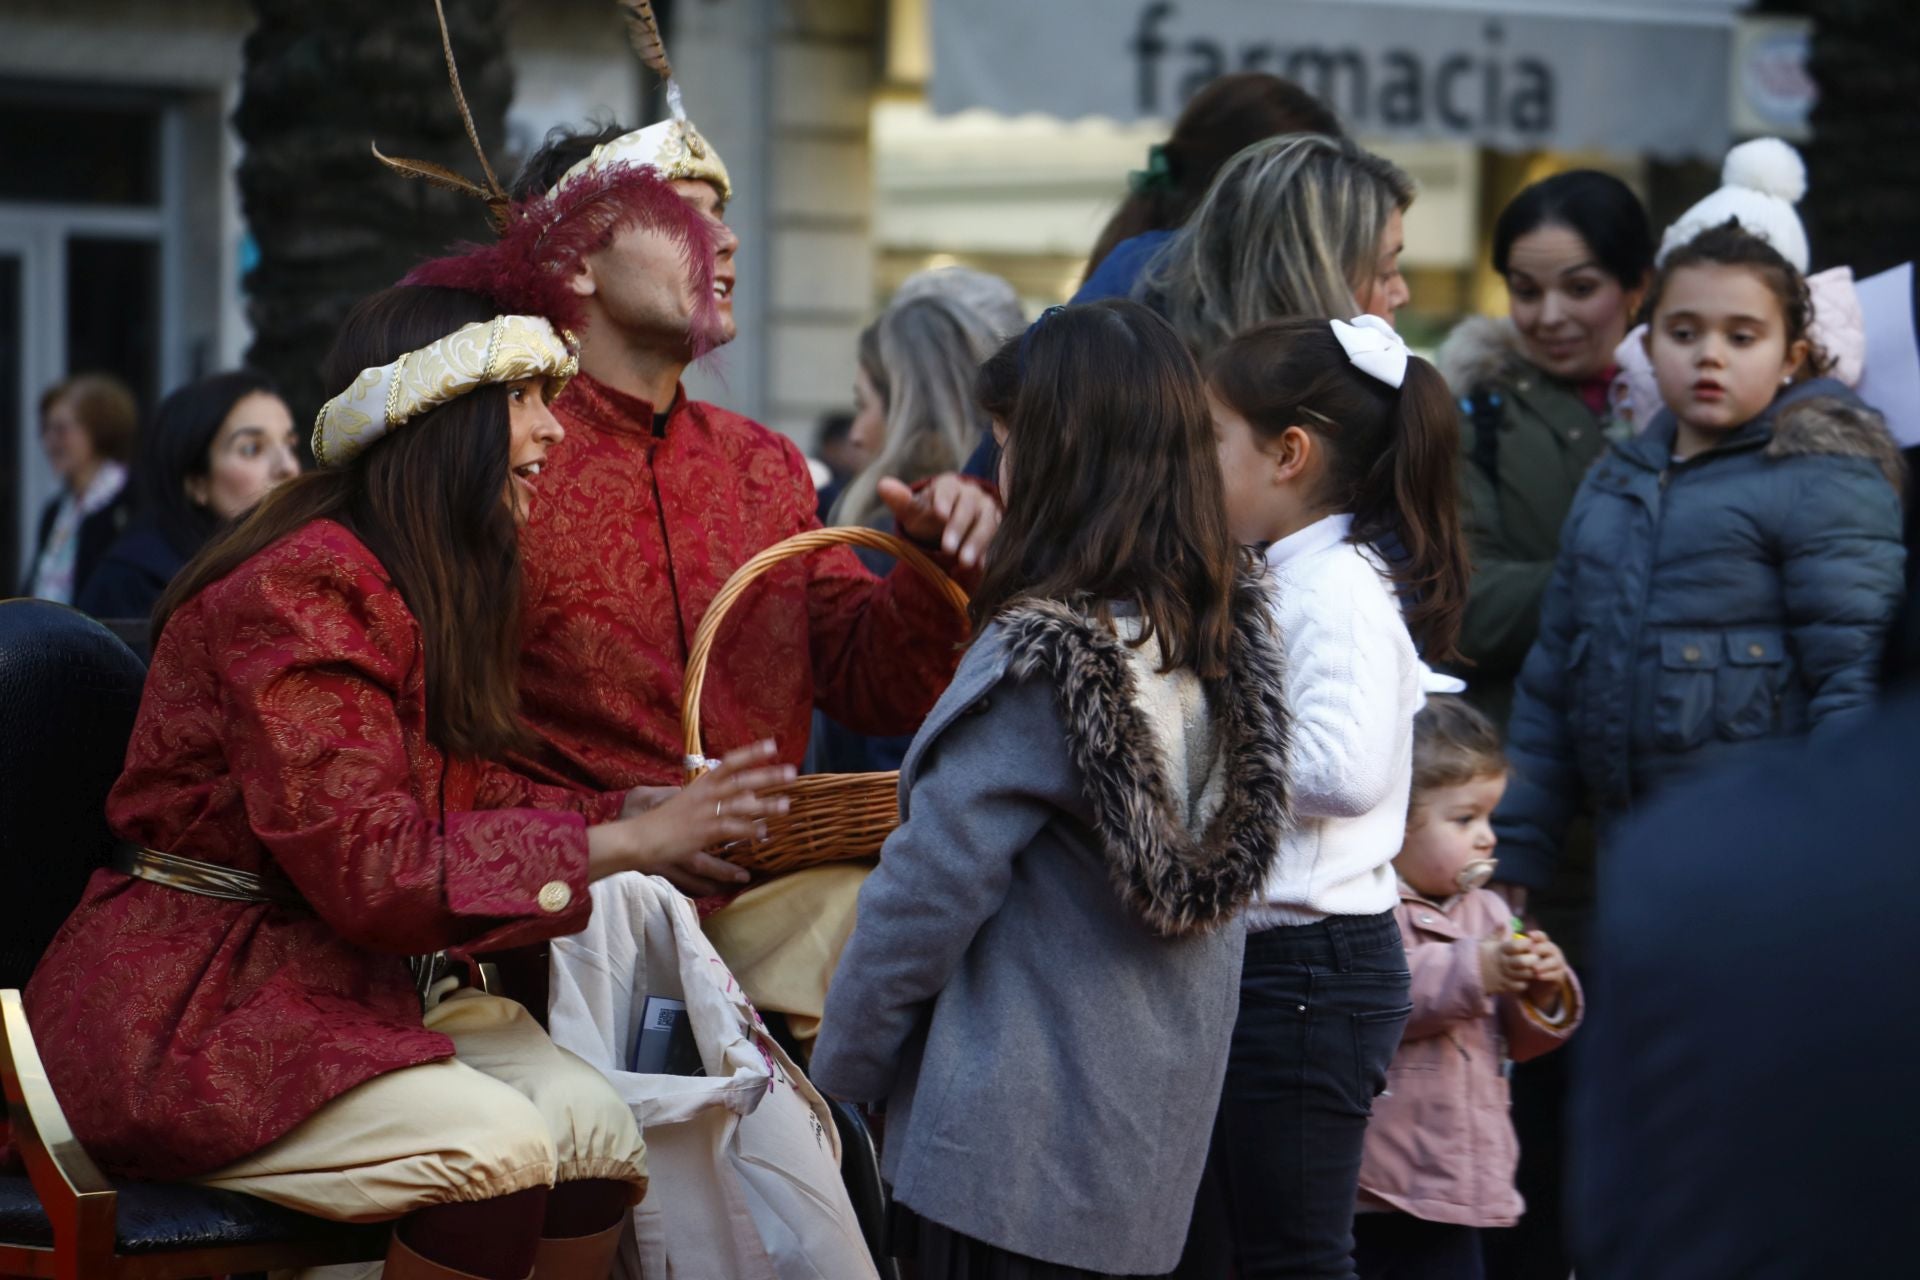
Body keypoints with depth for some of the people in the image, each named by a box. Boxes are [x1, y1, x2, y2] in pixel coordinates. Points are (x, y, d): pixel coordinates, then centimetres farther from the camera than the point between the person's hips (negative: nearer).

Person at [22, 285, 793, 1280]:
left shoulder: (437, 584, 12)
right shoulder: (293, 591, -20)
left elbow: (457, 794, 13)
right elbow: (373, 870, -24)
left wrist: (633, 816, -2)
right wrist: (623, 841, -21)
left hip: (355, 972, 8)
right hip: (196, 1000, -8)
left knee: (595, 1124, -18)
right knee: (495, 1147, -29)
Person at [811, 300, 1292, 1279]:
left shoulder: (1039, 665, -19)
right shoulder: (1229, 637, 4)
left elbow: (928, 895, -14)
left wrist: (836, 1072, -2)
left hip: (1016, 1160, -8)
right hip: (1155, 1141, 8)